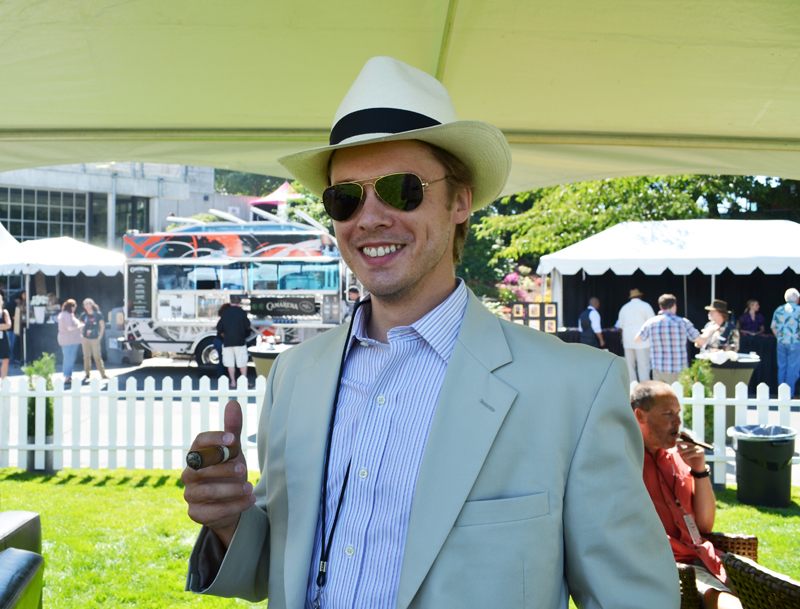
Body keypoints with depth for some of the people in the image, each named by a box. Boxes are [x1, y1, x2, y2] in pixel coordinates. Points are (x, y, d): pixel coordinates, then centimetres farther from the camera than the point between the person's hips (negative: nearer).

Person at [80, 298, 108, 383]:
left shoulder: (98, 314, -2)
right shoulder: (83, 315, 5)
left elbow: (102, 326, 2)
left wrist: (100, 337, -3)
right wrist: (81, 336, 2)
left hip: (95, 339, -3)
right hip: (85, 339, 3)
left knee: (97, 357, -3)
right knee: (86, 357, 5)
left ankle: (103, 374, 6)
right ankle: (87, 374, 13)